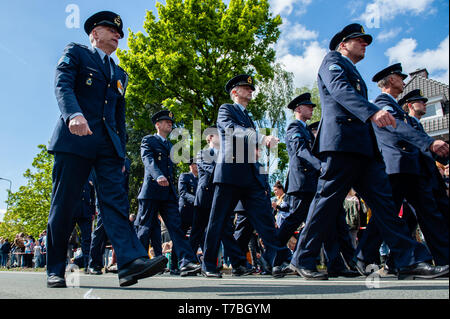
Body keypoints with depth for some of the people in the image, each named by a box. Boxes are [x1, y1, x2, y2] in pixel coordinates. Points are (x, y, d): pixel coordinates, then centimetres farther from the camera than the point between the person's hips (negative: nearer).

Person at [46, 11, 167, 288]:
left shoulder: (119, 74, 27)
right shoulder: (75, 53, 12)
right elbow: (62, 85, -7)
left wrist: (122, 151, 15)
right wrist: (74, 113, -27)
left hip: (109, 144, 5)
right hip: (75, 138, -4)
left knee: (116, 200, -11)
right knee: (64, 205, -3)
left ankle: (131, 260, -23)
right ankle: (56, 270, 8)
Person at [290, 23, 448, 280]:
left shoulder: (355, 74, 33)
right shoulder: (332, 60, 7)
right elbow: (339, 89, -14)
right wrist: (372, 111, -30)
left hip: (363, 145, 9)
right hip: (341, 141, -9)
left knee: (384, 200, 1)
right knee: (328, 200, -8)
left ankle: (411, 261, 1)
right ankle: (303, 259, 2)